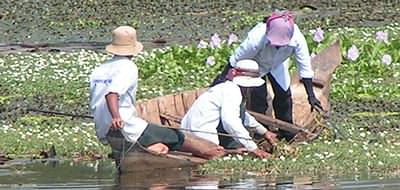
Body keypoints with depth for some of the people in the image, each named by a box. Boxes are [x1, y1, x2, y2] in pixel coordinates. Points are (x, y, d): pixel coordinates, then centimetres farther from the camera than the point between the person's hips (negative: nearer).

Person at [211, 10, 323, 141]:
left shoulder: (297, 39, -39)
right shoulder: (257, 38, -45)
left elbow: (305, 67, -25)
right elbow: (236, 59, -26)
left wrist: (311, 96, -21)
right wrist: (223, 77, -13)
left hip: (277, 65, 3)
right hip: (256, 64, -3)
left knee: (284, 94, 2)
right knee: (259, 98, -9)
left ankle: (287, 134, 19)